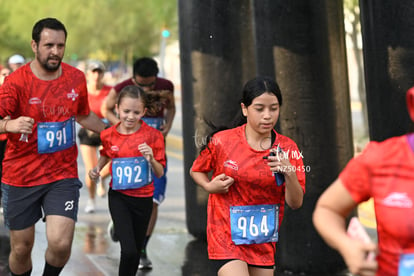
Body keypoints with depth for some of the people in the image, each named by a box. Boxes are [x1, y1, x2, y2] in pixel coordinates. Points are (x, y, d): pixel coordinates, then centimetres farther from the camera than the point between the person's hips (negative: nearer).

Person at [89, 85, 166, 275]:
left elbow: (159, 174, -5)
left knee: (136, 251, 14)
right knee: (128, 250, -16)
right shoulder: (109, 135, -4)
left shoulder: (153, 135, -9)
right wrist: (97, 169, 2)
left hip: (143, 198, 1)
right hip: (119, 197, -1)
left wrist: (151, 159, -24)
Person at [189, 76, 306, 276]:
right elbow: (196, 171, 10)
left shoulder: (287, 148, -2)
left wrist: (290, 174, -22)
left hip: (263, 240, 4)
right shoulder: (222, 141, -8)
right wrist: (209, 186, -11)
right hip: (227, 236, -4)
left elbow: (295, 203, -3)